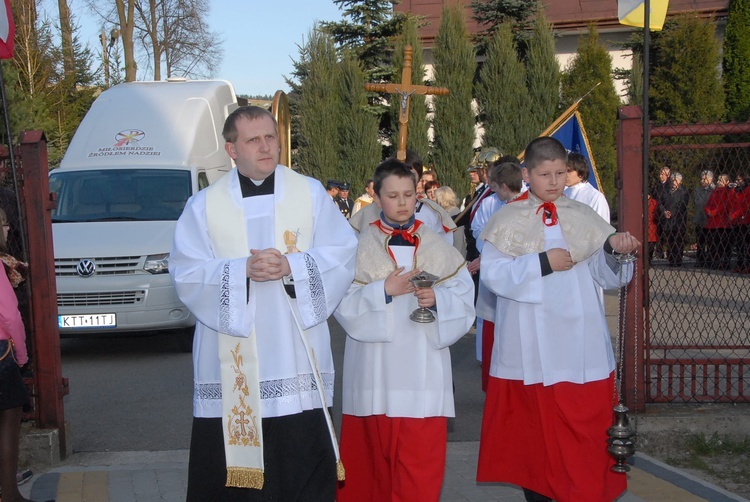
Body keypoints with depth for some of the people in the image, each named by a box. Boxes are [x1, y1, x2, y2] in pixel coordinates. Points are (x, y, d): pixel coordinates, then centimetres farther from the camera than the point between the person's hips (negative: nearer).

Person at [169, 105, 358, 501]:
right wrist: (242, 270, -17)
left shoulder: (311, 194, 6)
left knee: (304, 467, 2)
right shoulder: (204, 205, 4)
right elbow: (187, 274, -3)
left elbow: (342, 254, 0)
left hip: (296, 358, 0)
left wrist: (291, 265, -16)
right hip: (231, 363, 0)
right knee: (230, 465, 3)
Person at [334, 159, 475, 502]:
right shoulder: (360, 246, 3)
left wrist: (437, 299, -16)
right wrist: (383, 291, -16)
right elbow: (343, 303, -5)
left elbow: (464, 298, 2)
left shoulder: (437, 247, 7)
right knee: (377, 457, 8)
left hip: (423, 369, 1)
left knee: (421, 463, -2)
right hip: (377, 371, 0)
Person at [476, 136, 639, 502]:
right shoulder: (508, 220, 2)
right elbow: (493, 274, -9)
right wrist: (542, 263, -17)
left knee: (585, 431, -1)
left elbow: (607, 275, 2)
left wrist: (613, 250, -19)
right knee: (534, 433, 8)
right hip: (529, 349, -1)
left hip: (580, 348, 1)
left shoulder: (583, 217, 8)